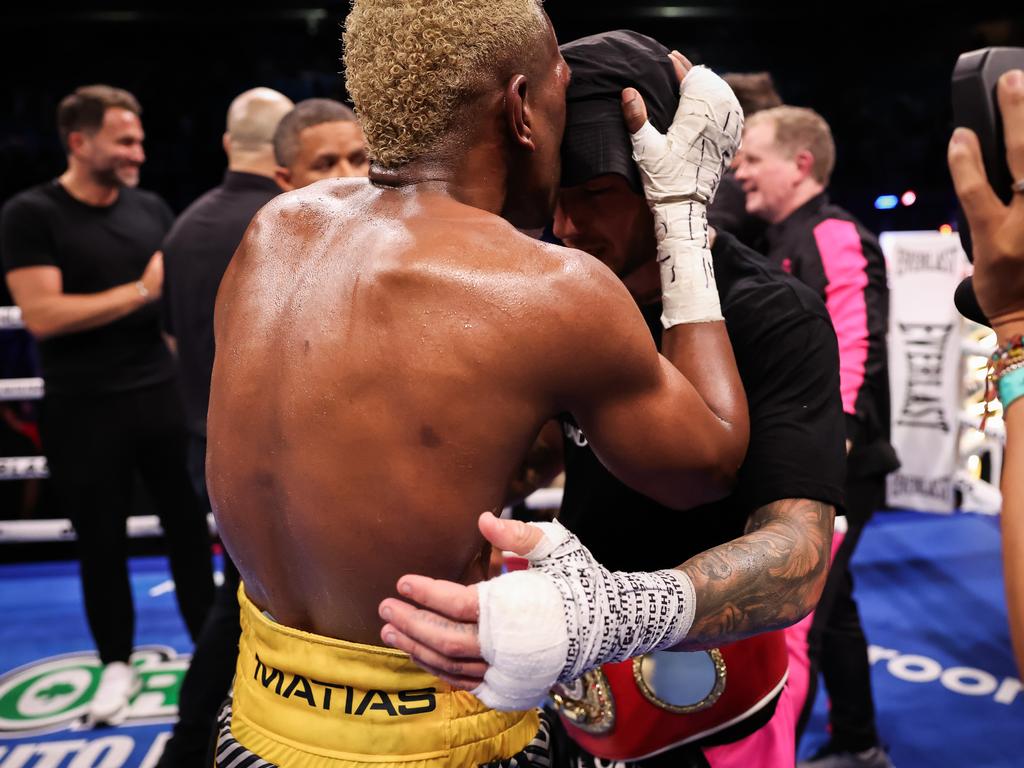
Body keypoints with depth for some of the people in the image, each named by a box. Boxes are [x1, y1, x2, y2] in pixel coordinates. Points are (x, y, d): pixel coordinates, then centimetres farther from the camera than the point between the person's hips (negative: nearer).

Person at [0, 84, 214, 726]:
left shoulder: (152, 209, 6)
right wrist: (142, 291, -18)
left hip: (162, 394, 4)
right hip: (83, 410, -3)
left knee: (189, 524, 10)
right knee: (102, 540, 10)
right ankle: (118, 663, 28)